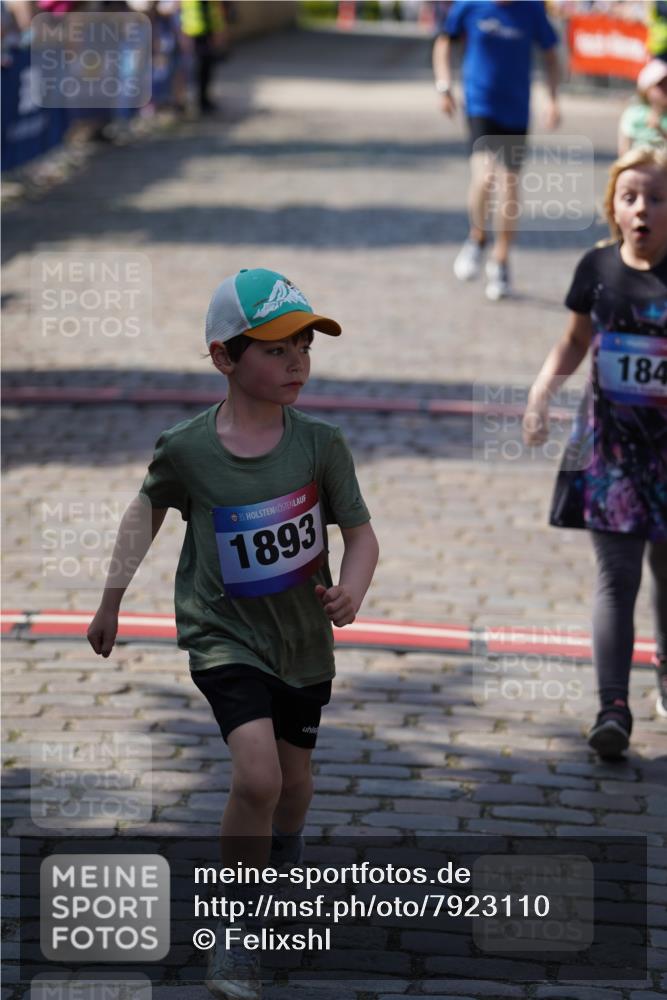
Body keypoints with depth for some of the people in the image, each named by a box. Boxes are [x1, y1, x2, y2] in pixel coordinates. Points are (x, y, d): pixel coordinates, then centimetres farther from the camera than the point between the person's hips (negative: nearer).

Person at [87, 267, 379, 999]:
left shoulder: (320, 445, -11)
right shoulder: (186, 450, -13)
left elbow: (360, 533, -4)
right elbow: (147, 510, 7)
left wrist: (351, 589, -25)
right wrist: (111, 598, 12)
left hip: (303, 637, 3)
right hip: (224, 633, -3)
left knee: (293, 776, 19)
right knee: (256, 771, -22)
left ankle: (283, 870, 54)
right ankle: (235, 932, -5)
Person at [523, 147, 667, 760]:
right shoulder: (598, 268, 0)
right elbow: (575, 343, 14)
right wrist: (542, 391, 0)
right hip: (610, 442, 1)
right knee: (616, 574, -4)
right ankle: (613, 708, -8)